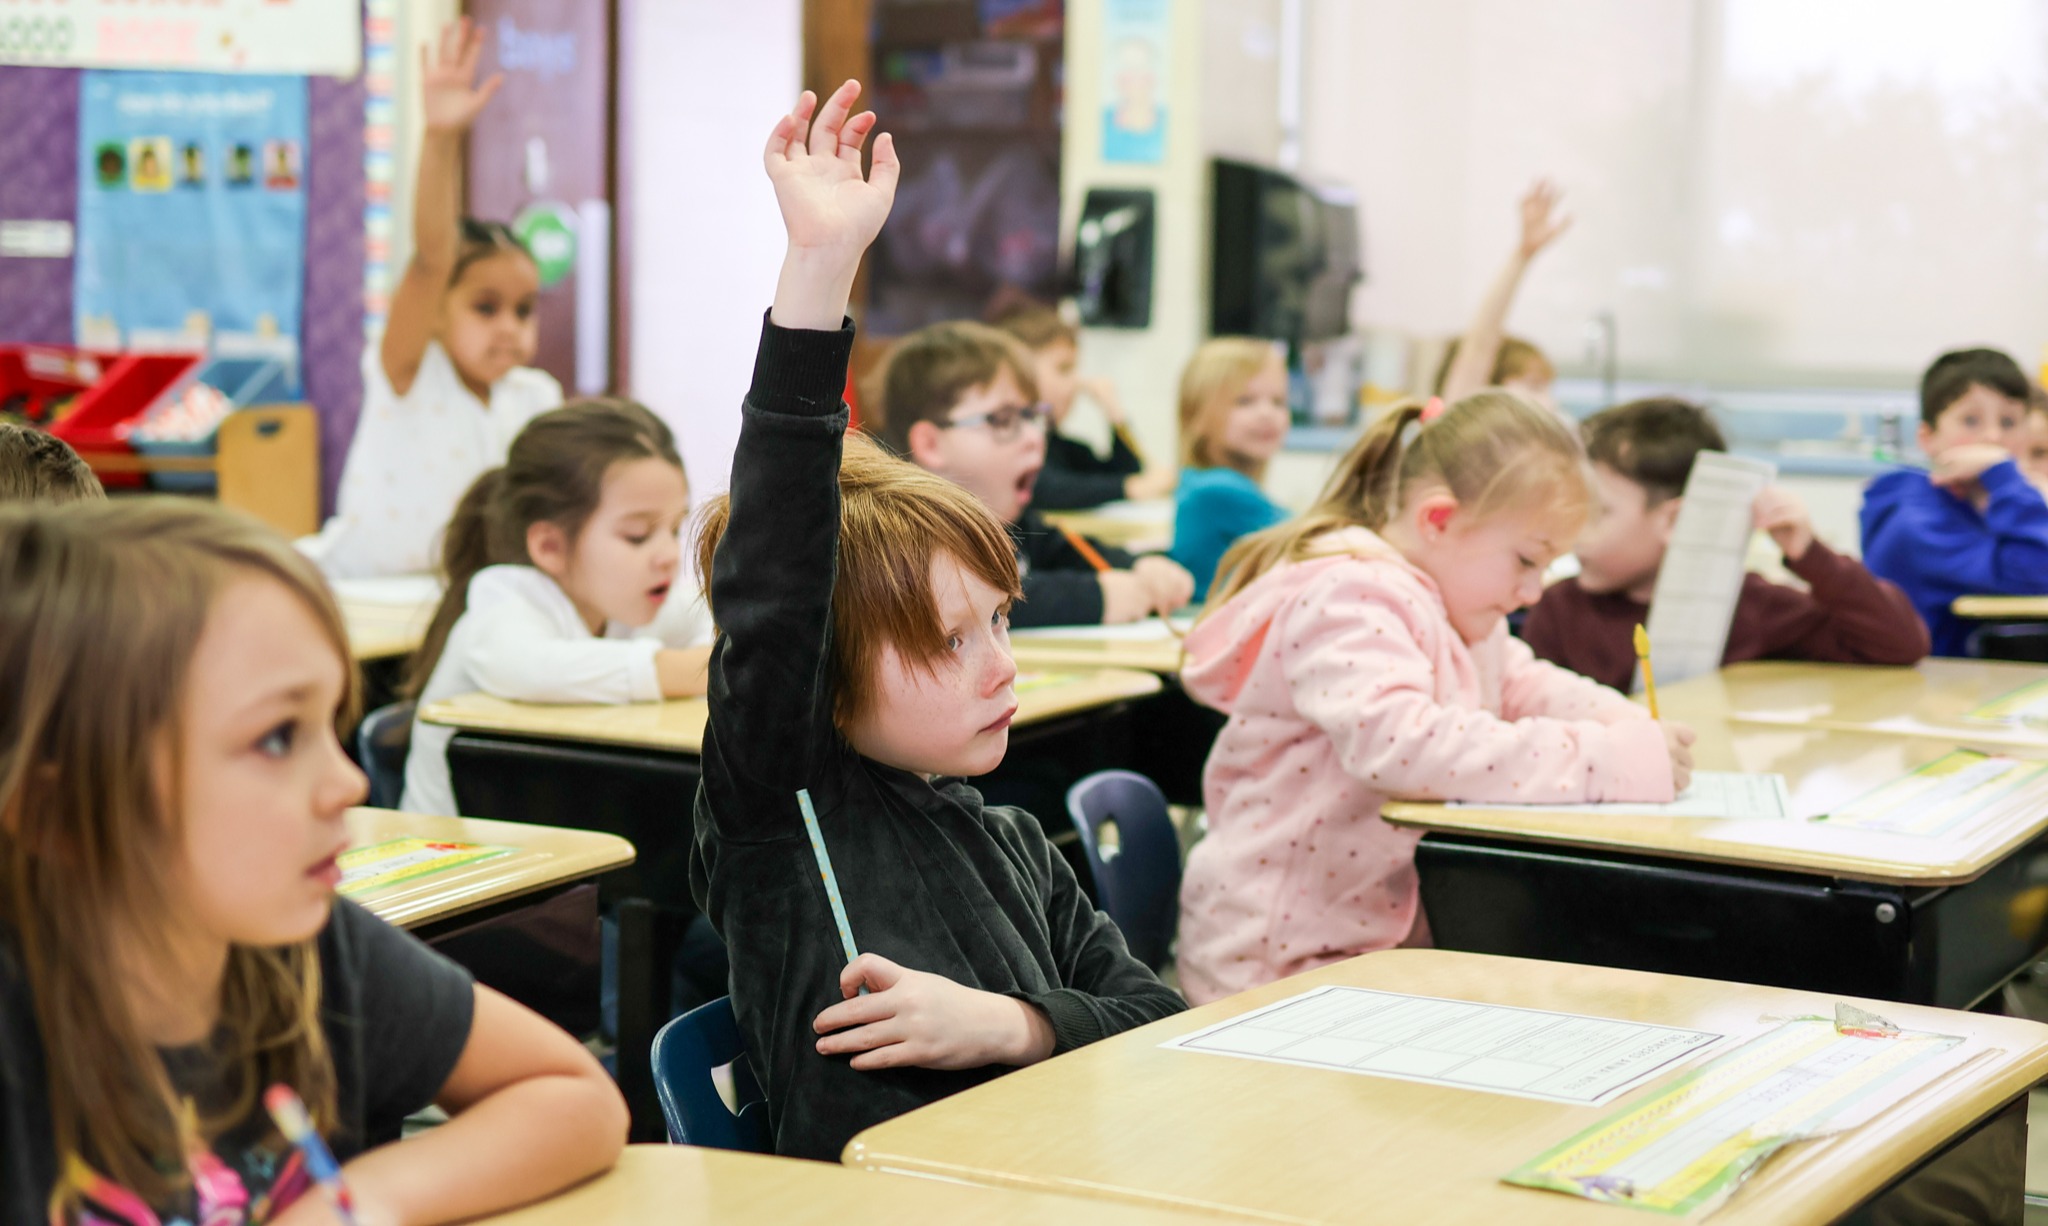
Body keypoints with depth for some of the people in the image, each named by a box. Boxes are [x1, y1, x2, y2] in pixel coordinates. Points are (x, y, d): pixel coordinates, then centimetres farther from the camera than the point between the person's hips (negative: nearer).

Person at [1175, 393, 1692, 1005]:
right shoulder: (1348, 604, -19)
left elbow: (1518, 683, 27)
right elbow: (1402, 744, -35)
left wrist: (1617, 720, 3)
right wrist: (1611, 759, -32)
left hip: (1400, 928, 10)